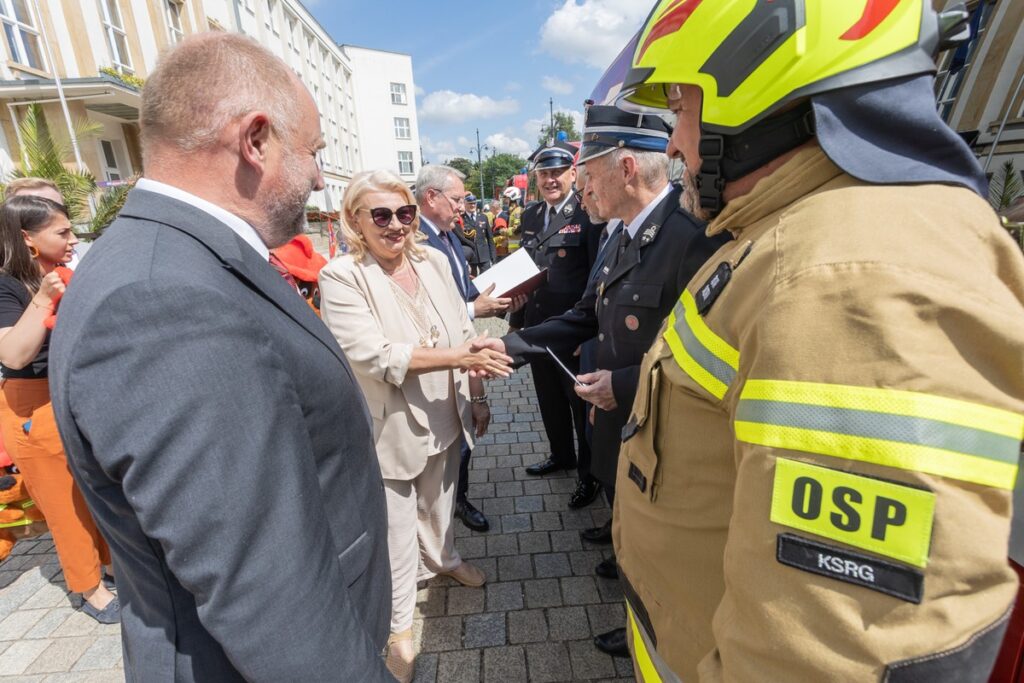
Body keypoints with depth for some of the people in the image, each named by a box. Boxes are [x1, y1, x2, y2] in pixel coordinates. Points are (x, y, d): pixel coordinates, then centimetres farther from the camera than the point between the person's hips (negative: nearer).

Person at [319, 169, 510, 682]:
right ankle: (399, 623, 39)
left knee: (440, 499, 27)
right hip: (391, 428, -4)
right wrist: (460, 357, -26)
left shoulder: (434, 261, -1)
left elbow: (464, 333, 3)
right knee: (396, 529, 12)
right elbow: (375, 355, -24)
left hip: (445, 417, 5)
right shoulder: (341, 277, -16)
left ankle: (442, 556, 57)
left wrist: (477, 397, 6)